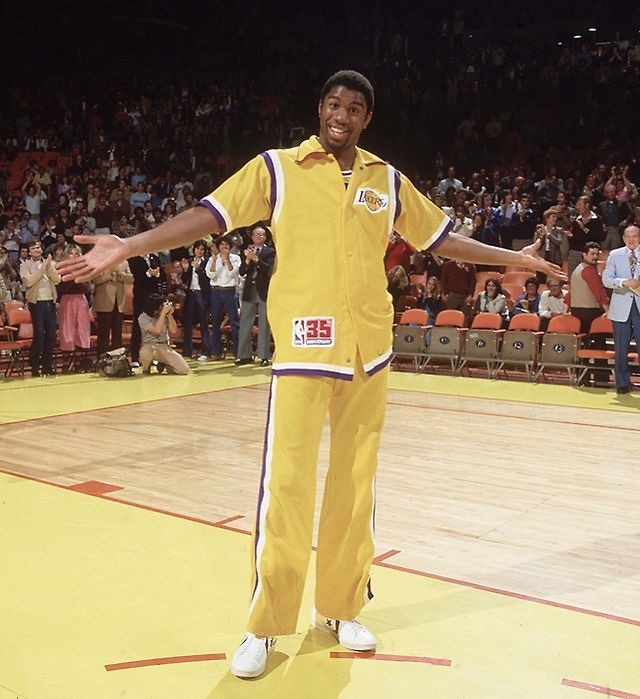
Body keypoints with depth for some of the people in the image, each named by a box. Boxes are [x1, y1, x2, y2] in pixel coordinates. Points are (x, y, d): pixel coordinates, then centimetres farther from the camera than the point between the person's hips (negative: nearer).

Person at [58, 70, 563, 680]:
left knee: (354, 484, 9)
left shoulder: (388, 181, 12)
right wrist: (127, 246, -14)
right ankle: (264, 627, 11)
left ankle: (340, 609, 26)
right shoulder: (277, 168, 3)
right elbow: (207, 216, -3)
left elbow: (441, 238, 21)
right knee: (286, 486, -5)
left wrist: (515, 258, 22)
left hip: (369, 352, 4)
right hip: (303, 350, -3)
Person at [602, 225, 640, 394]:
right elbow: (606, 279, -2)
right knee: (621, 349, 6)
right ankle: (623, 384, 17)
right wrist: (625, 282, -17)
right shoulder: (615, 255, 7)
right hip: (621, 307, 1)